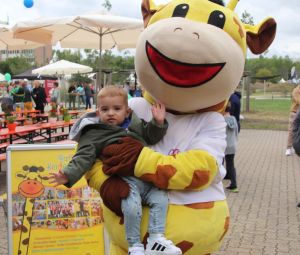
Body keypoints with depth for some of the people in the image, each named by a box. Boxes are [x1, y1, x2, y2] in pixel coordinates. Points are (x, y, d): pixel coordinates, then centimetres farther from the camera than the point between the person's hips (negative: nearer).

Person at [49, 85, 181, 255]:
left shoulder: (135, 124, 19)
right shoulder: (93, 135, 4)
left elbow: (151, 136, 27)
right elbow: (83, 158, -4)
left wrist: (158, 122, 7)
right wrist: (69, 175, -20)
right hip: (125, 182, -6)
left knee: (160, 199, -8)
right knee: (132, 208, -25)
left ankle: (157, 239, 5)